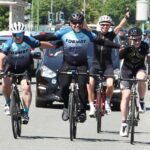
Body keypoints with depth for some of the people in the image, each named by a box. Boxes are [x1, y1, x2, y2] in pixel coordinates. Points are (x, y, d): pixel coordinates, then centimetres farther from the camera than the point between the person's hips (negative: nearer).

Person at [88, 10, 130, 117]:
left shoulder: (111, 35, 3)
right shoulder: (95, 35, 3)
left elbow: (119, 27, -10)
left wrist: (127, 17, -24)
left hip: (108, 65, -1)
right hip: (96, 63, 1)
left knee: (110, 85, -20)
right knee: (90, 84, -16)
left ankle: (107, 102, 8)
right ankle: (92, 107, -4)